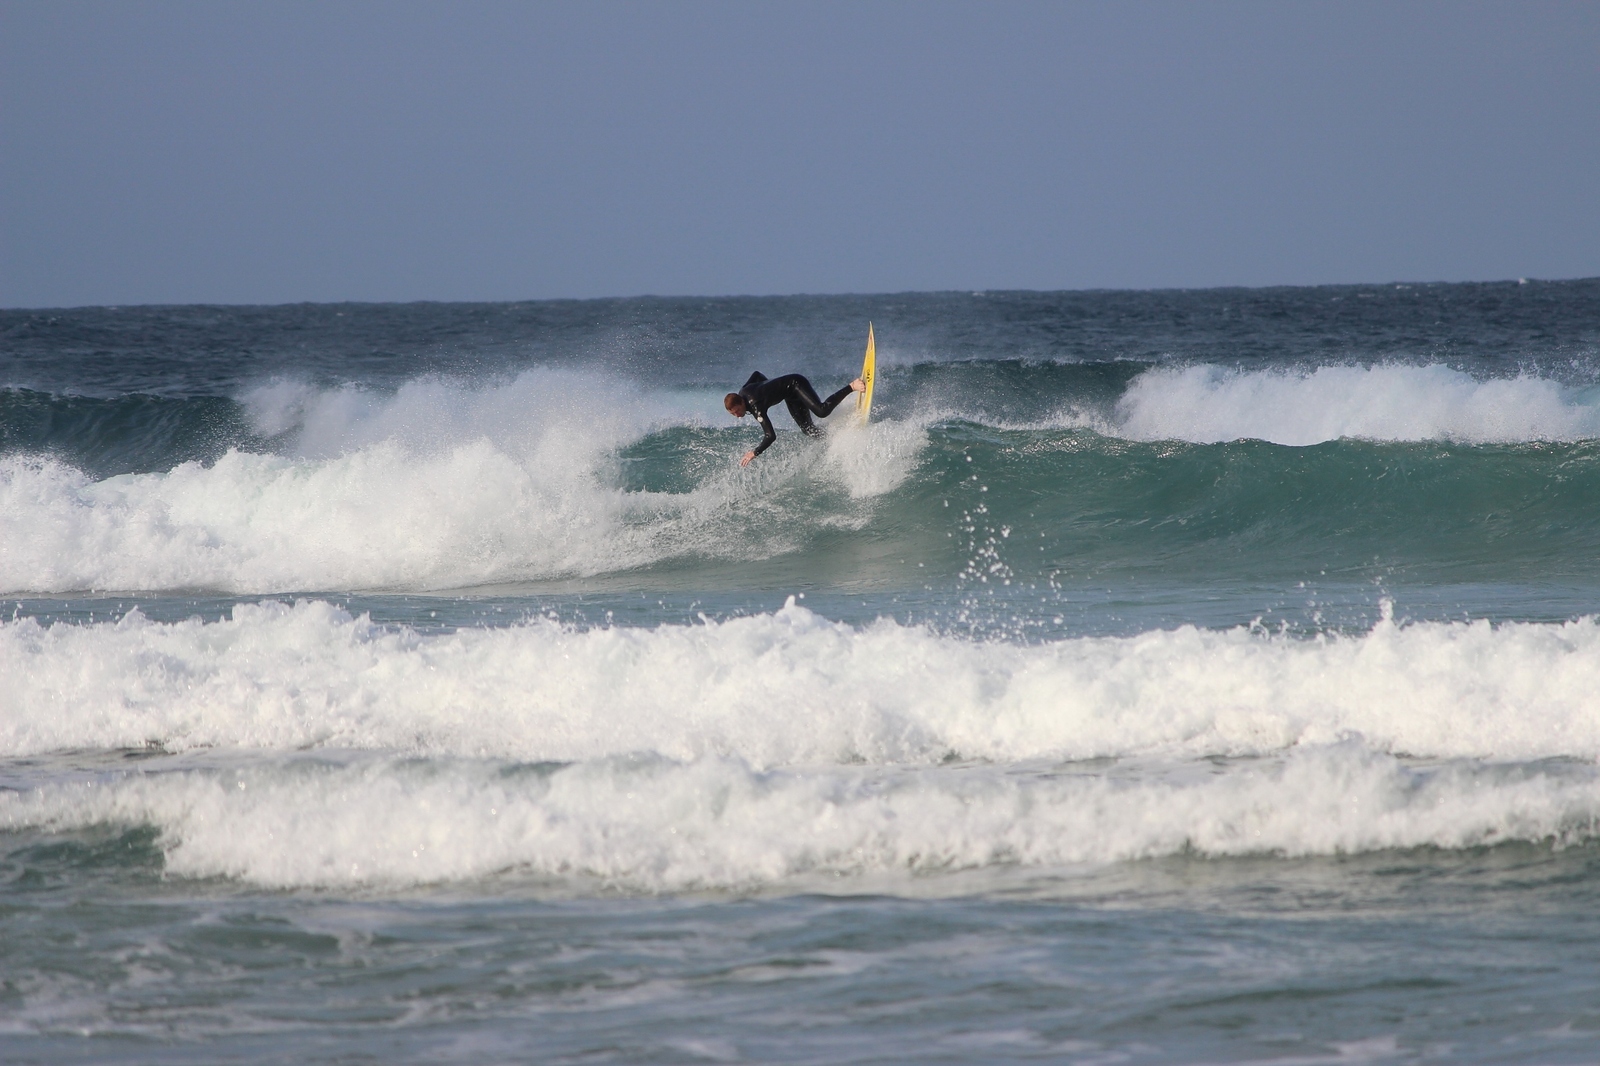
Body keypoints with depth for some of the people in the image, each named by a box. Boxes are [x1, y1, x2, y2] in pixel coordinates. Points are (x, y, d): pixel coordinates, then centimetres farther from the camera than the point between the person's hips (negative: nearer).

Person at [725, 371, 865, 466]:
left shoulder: (755, 405, -33)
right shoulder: (743, 392, -9)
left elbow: (770, 436, -35)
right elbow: (757, 374, 13)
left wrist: (755, 453, -28)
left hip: (796, 384, -9)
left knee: (822, 411, -30)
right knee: (808, 430, 0)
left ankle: (851, 387, -20)